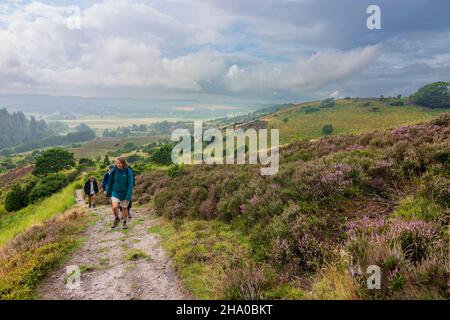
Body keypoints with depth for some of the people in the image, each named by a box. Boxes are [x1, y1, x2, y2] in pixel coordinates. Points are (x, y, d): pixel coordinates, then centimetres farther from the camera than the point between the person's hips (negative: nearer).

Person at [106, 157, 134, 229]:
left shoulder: (128, 172, -15)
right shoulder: (114, 171, -6)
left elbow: (130, 185, -15)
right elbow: (110, 183, 5)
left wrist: (128, 197, -19)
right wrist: (108, 193, 12)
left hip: (125, 193, -1)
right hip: (115, 192, 2)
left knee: (124, 208, 11)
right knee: (114, 207, -16)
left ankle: (124, 222, 34)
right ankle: (116, 219, 13)